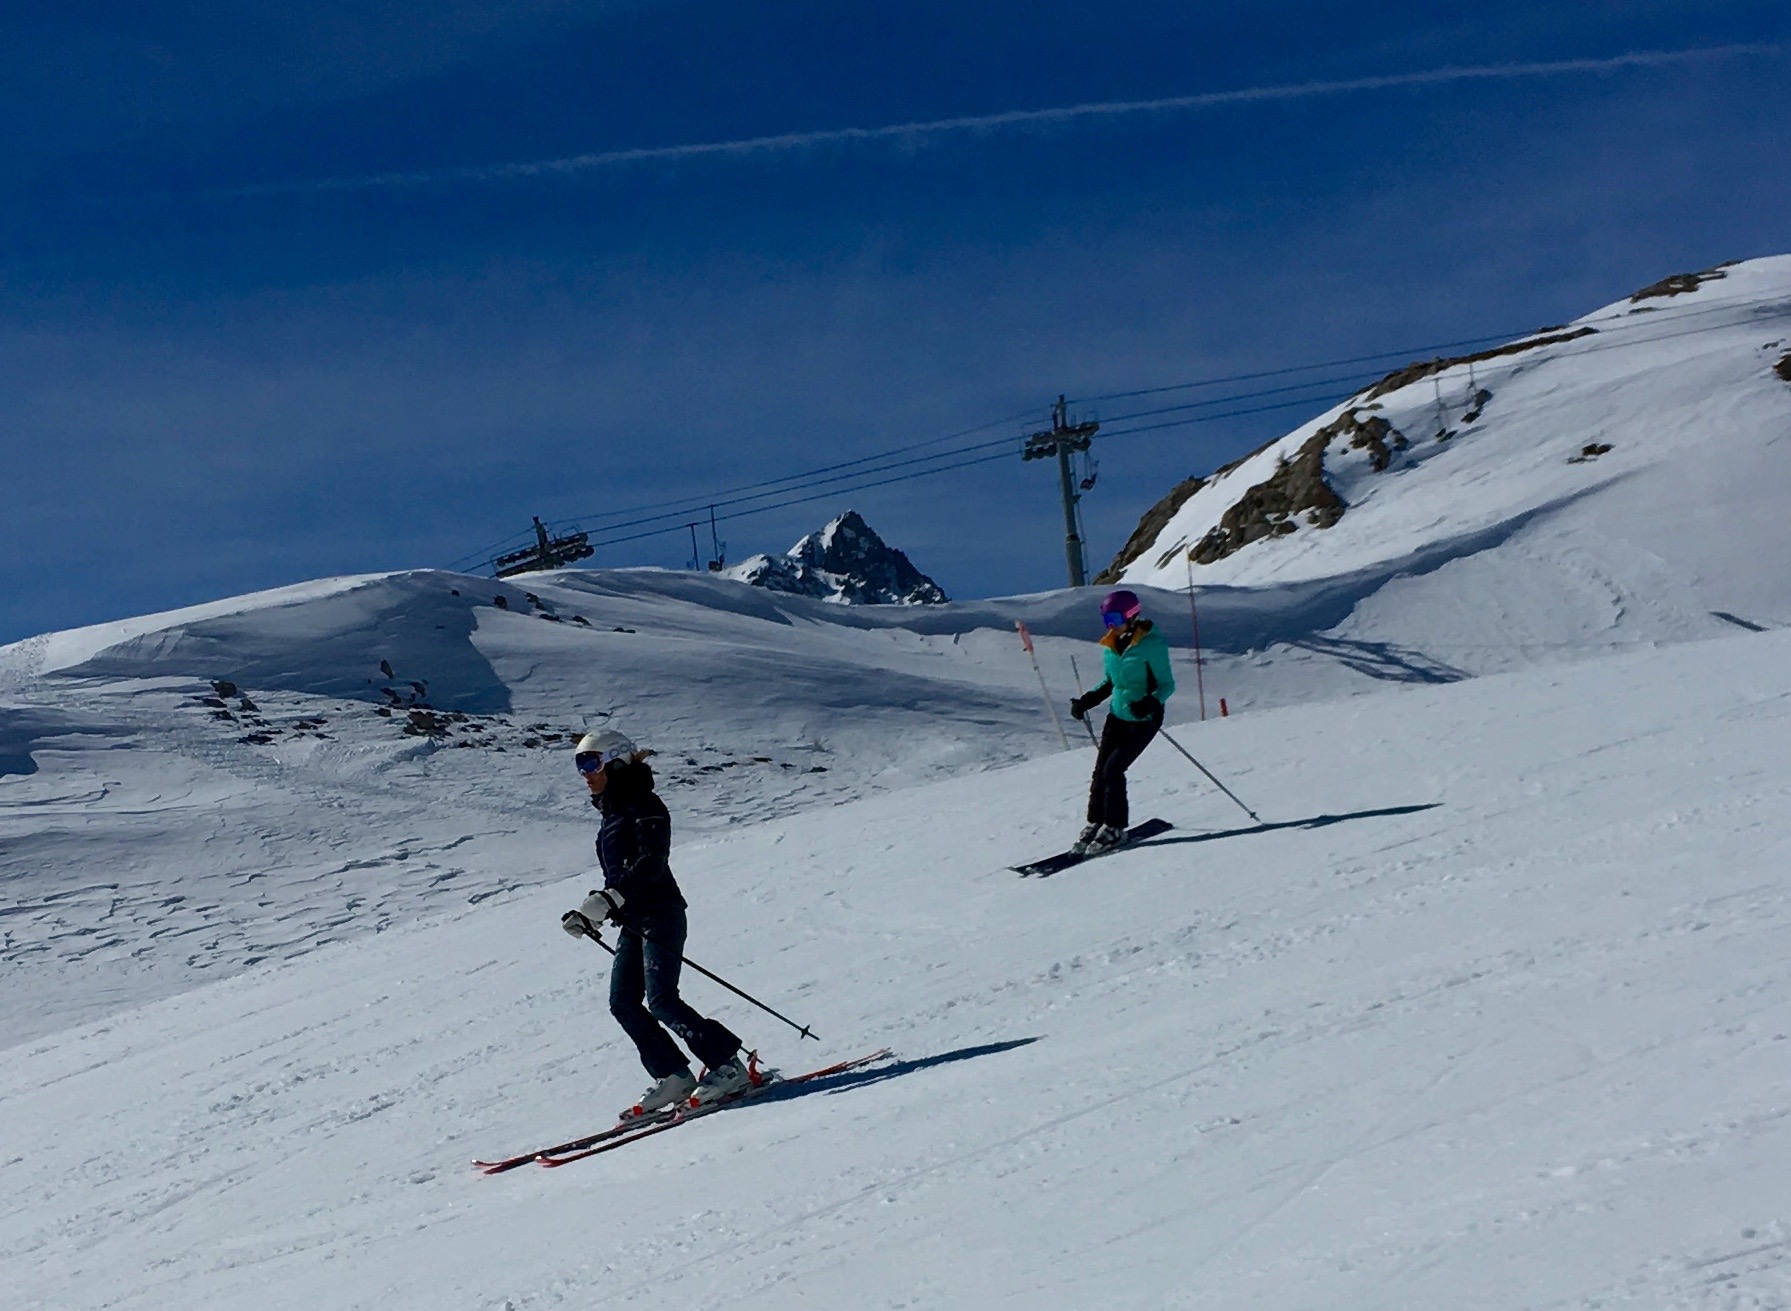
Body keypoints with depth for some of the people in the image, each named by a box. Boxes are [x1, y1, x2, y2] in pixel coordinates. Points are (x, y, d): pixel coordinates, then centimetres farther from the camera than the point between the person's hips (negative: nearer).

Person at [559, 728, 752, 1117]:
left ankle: (729, 1065, -9)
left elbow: (652, 862, -22)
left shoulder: (642, 805, -10)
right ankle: (675, 1077, 4)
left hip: (660, 915, -9)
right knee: (624, 1003, 1)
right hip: (632, 921, 9)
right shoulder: (612, 813, 18)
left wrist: (610, 899, -30)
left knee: (661, 1001, -16)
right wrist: (590, 912, 13)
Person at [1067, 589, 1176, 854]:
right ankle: (1095, 824, 9)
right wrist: (1086, 701, 5)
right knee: (1100, 770, -2)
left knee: (1113, 769, -14)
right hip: (1117, 716, 7)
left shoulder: (1152, 644, -15)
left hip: (1143, 721, -7)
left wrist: (1150, 703, -32)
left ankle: (1114, 828, -2)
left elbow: (1167, 685, -14)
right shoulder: (1110, 646, 6)